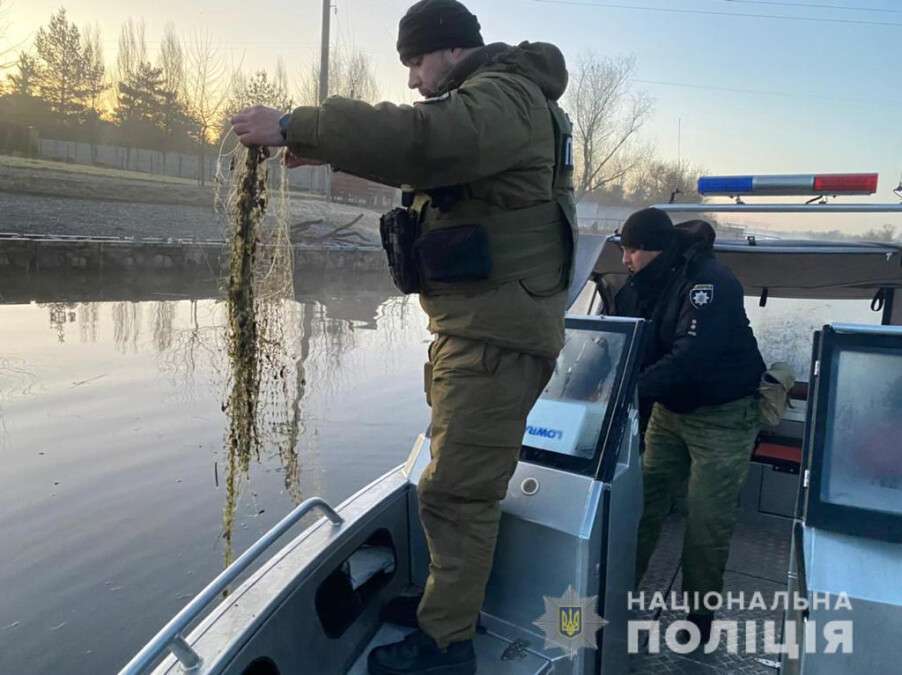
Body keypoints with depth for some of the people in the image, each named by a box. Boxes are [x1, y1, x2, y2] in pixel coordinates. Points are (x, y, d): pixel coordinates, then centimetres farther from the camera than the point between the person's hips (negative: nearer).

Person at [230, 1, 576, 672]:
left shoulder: (504, 98, -13)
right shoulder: (485, 99, 23)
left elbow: (415, 139, -31)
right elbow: (418, 152, 25)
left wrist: (293, 126, -25)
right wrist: (324, 147, 11)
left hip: (497, 331, -11)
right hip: (473, 322, 11)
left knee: (458, 486, -5)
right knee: (467, 475, 18)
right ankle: (452, 597, 33)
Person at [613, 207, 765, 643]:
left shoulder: (708, 281, -23)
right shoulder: (639, 286, -1)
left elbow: (690, 358, -33)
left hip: (722, 414, -6)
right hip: (669, 409, 7)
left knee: (707, 519, -1)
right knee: (643, 501, 8)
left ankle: (700, 612, 17)